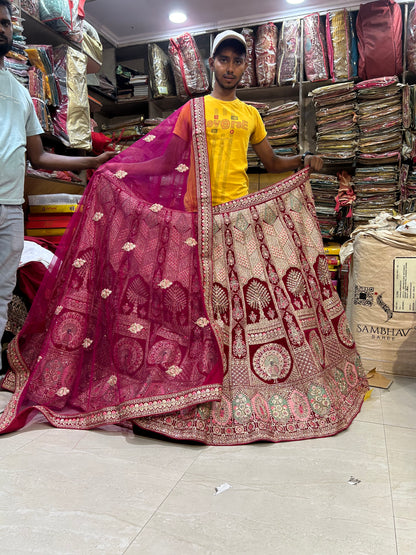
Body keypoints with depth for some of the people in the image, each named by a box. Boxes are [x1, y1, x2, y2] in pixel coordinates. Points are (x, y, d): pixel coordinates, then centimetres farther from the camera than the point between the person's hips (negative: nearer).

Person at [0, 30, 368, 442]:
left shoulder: (250, 114, 17)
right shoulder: (193, 109, 10)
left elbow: (272, 164, 20)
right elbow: (166, 162, 5)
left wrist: (303, 161, 2)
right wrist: (113, 170, -3)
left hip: (243, 215, 2)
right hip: (198, 219, -2)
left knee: (249, 294, -1)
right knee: (195, 297, -2)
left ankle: (246, 382, 14)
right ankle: (194, 390, 11)